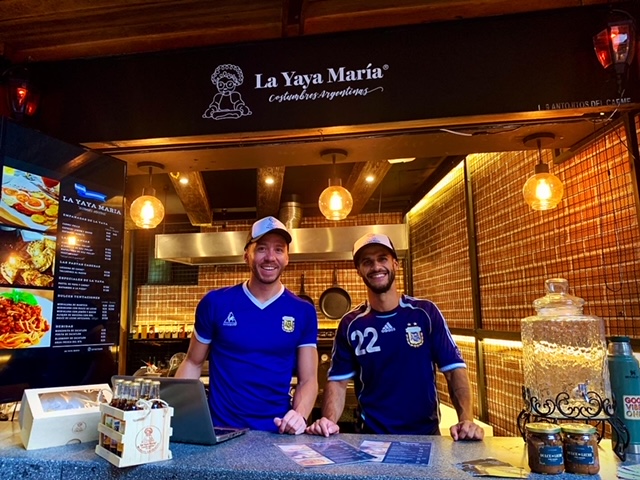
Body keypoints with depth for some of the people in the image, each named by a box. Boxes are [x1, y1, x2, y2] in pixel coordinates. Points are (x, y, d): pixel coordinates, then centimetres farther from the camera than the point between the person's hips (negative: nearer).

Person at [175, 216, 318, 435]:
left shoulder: (303, 312, 0)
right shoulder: (215, 303, -2)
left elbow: (308, 379, 3)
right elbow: (193, 363, 7)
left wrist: (300, 415, -14)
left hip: (277, 432, 0)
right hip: (220, 428, 1)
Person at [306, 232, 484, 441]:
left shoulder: (426, 312, -2)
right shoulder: (350, 324, 0)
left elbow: (455, 369, -4)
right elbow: (338, 381, 0)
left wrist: (466, 420, -18)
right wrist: (329, 421, -17)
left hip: (426, 434, 1)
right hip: (372, 436, 0)